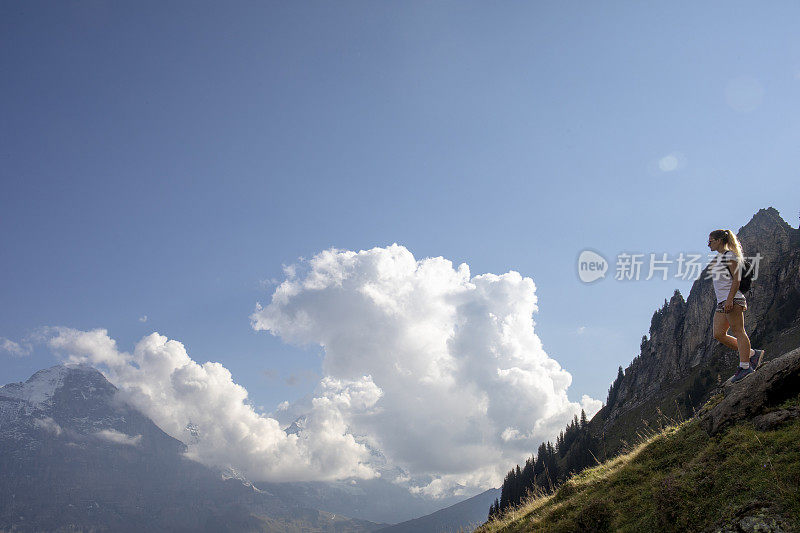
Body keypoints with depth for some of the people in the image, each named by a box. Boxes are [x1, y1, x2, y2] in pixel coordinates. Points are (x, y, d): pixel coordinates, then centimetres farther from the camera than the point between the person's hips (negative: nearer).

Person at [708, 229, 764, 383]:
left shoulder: (730, 255, -3)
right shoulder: (718, 258, 24)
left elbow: (736, 279, -12)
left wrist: (730, 299, -20)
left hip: (732, 299, -9)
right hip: (722, 301, 9)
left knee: (738, 331, -10)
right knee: (718, 334, 1)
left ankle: (745, 366, -10)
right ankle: (752, 354, 7)